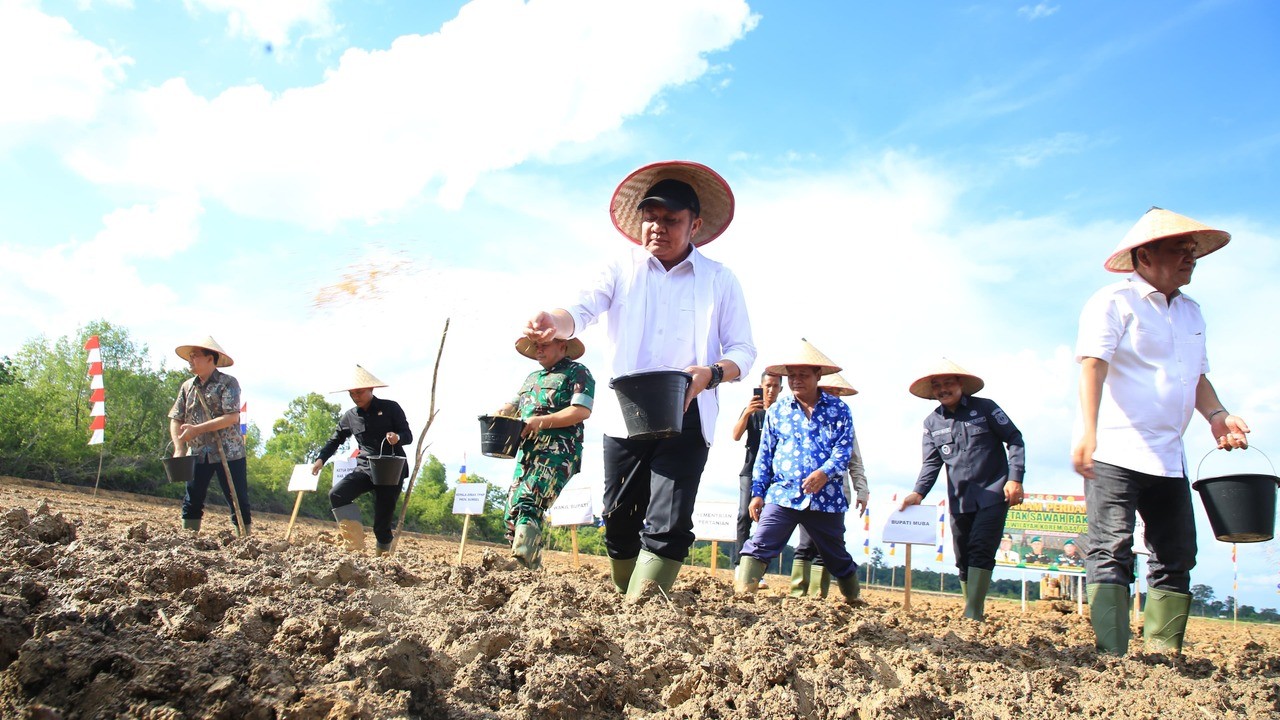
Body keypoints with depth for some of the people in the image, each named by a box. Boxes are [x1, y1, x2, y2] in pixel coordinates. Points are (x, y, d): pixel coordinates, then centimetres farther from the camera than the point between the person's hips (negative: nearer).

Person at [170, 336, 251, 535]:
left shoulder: (228, 383, -7)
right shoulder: (187, 386, 10)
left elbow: (232, 417, -17)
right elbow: (176, 419, 8)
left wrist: (197, 429, -20)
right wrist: (179, 449, -7)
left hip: (228, 453, -5)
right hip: (197, 454, 5)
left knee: (238, 501, -2)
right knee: (192, 501, 8)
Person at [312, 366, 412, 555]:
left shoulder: (390, 408, -3)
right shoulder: (349, 417, 9)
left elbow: (408, 436, -3)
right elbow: (335, 440, 20)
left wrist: (397, 438, -27)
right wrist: (321, 458, 3)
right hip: (365, 468, 4)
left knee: (383, 519, -3)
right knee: (337, 494, -20)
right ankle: (355, 546, -16)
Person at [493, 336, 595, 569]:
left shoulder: (577, 373, 3)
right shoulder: (532, 378, 28)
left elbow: (582, 411, -10)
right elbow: (514, 406, 29)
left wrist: (540, 422, -16)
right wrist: (500, 414, 3)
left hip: (558, 453, -9)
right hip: (527, 452, 9)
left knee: (527, 504, -27)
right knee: (512, 513, 4)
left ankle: (524, 566, -35)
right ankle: (533, 568, 11)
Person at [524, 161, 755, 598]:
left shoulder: (720, 280, 6)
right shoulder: (622, 270, 9)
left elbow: (743, 352, 3)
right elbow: (582, 310, -8)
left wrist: (710, 374, -20)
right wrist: (554, 324, -33)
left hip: (685, 417, -2)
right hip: (625, 416, 2)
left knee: (668, 525, -12)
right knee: (619, 522, 9)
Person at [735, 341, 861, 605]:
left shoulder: (838, 409, 3)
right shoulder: (776, 411, 9)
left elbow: (844, 448, -5)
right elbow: (764, 455, 9)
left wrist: (825, 473, -23)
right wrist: (757, 493, 3)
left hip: (827, 498, 0)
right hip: (783, 494, 1)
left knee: (837, 557, 15)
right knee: (759, 546, -17)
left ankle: (853, 599, 36)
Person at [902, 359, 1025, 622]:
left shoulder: (984, 408, -2)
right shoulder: (932, 422, 9)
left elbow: (1014, 440, 0)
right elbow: (932, 462, 4)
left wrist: (1015, 478, -11)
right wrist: (918, 493, -11)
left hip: (993, 494, -4)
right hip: (959, 499, 5)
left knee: (980, 551, -15)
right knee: (963, 558, 7)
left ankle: (973, 615, -16)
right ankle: (974, 613, 19)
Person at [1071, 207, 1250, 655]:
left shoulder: (1191, 312, 20)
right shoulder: (1113, 302, -5)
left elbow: (1197, 375, 26)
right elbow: (1092, 365, -17)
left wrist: (1216, 414, 4)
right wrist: (1088, 431, -31)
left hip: (1168, 457, 8)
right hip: (1114, 454, -8)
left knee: (1177, 556, 9)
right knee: (1111, 553, -11)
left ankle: (1163, 655, 17)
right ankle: (1112, 658, -11)